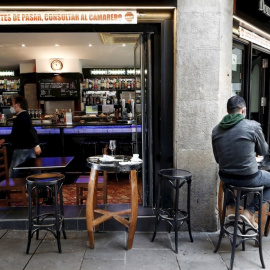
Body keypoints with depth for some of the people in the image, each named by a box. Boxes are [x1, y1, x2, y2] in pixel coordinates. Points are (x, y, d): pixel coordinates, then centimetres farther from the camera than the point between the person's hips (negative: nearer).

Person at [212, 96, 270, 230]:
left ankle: (230, 207, 28)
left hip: (225, 178, 5)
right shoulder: (253, 126, -15)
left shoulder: (216, 129, -3)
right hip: (248, 179, -5)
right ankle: (249, 211, 12)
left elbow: (218, 159, 6)